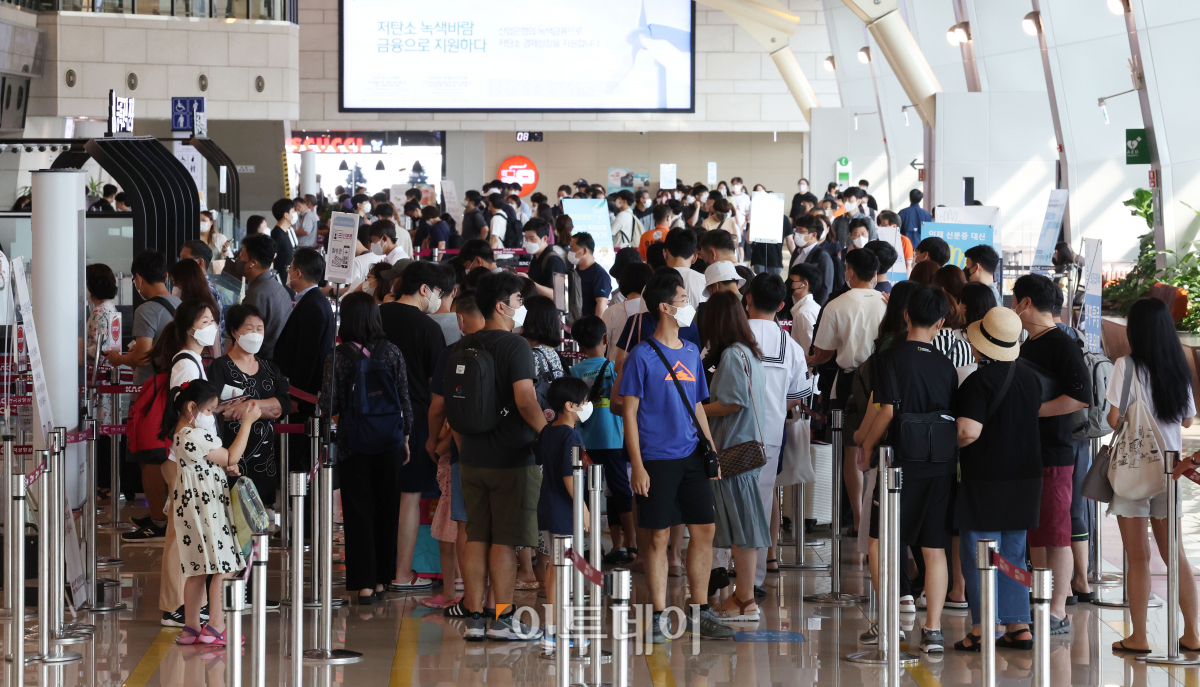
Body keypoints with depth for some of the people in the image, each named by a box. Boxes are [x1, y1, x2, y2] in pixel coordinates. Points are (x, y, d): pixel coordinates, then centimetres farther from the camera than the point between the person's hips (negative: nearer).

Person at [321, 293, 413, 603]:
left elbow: (329, 405, -11)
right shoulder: (392, 352, -4)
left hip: (353, 445, -2)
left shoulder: (338, 356, -11)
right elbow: (404, 400, 0)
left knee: (358, 513, 4)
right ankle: (381, 579, 20)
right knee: (386, 510, 13)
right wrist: (405, 437, 10)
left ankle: (364, 583, 1)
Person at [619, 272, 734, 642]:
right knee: (658, 536, -2)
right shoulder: (643, 355, -6)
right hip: (657, 459, -6)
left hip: (692, 458, 6)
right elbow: (629, 412, -7)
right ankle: (660, 617, 6)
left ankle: (700, 612, 13)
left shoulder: (691, 352, 13)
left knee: (705, 529, 4)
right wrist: (637, 466, -12)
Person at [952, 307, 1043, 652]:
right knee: (1012, 553, 14)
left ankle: (984, 627, 0)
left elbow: (969, 431, -26)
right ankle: (1018, 626, 14)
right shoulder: (1030, 377, 6)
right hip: (1025, 477, 7)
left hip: (986, 479, -7)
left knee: (979, 554, 0)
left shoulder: (980, 381, -17)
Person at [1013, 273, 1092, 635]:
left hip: (1053, 454, -9)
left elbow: (1081, 396, -21)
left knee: (1055, 533, -6)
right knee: (1034, 533, 11)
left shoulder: (1063, 345, -12)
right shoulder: (1027, 346, 17)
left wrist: (1033, 410, -19)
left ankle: (1058, 612, -4)